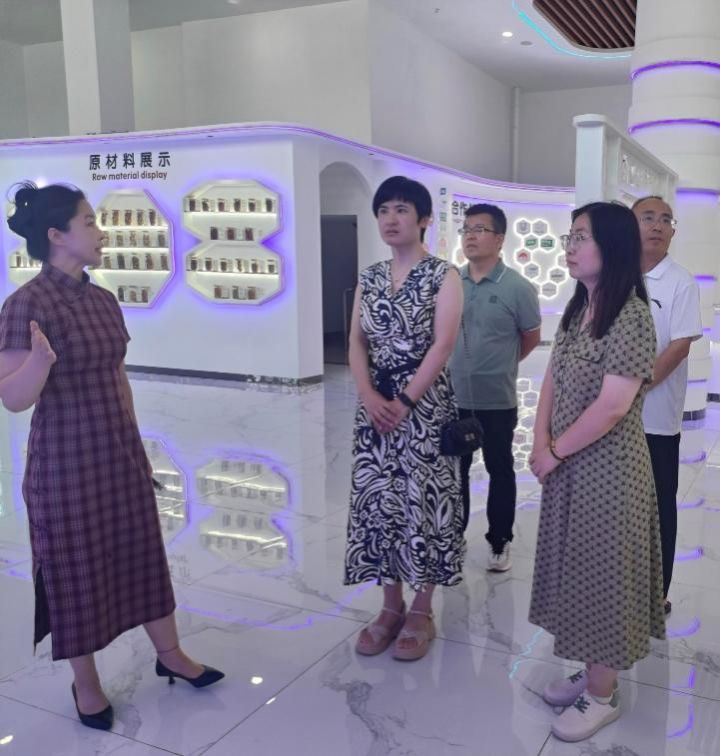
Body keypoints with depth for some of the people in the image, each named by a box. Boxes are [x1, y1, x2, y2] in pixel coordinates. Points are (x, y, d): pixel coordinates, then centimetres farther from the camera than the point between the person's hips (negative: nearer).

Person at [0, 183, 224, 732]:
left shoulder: (103, 300, 5)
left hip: (120, 455, 7)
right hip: (66, 461, -7)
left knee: (143, 553, 16)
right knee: (76, 569, 9)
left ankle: (171, 655, 35)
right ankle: (86, 684, 29)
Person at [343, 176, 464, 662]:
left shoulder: (443, 276, -3)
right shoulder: (370, 278, 10)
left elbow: (443, 345, -13)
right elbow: (357, 342, 3)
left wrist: (406, 400, -18)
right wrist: (369, 395, -13)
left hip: (425, 403, -4)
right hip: (376, 404, 5)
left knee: (423, 500, 1)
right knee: (379, 498, 7)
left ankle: (421, 613, 18)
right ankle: (391, 607, 23)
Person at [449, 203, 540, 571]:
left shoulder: (517, 287, -10)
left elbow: (531, 337, 4)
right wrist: (466, 363, 12)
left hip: (497, 400, -3)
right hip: (454, 397, 3)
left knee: (500, 471, 11)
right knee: (454, 470, 13)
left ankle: (499, 542, 26)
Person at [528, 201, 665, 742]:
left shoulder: (632, 317, -19)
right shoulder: (577, 309, 7)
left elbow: (611, 407, -23)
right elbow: (552, 380, 7)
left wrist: (554, 452, -13)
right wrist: (541, 444, -7)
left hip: (608, 467, -8)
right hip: (569, 464, 8)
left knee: (603, 572, 5)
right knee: (578, 569, 17)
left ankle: (602, 695, 23)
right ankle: (591, 673, 35)